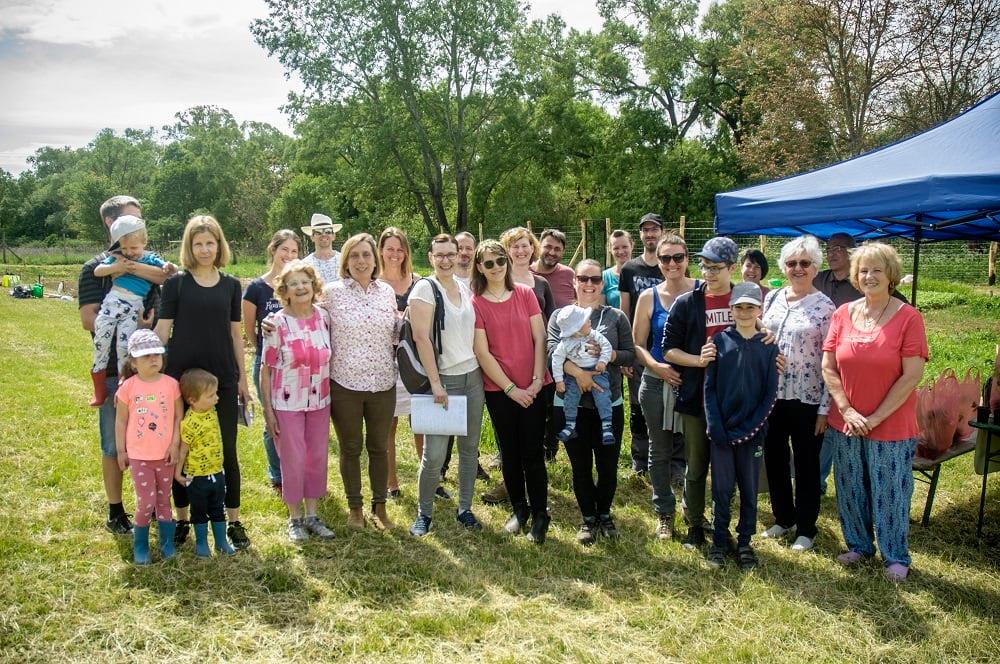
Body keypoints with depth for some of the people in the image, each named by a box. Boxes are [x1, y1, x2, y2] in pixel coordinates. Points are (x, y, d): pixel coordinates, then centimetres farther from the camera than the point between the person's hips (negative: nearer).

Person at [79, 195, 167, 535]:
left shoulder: (150, 262, 9)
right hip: (114, 370, -2)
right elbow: (89, 319, -8)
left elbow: (173, 276, -14)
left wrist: (132, 268, -23)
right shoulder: (95, 268, 1)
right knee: (114, 444, 7)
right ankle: (115, 513, 20)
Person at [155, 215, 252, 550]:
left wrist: (242, 378, 9)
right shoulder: (176, 283, -1)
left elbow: (235, 334, 10)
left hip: (223, 378, 2)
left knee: (227, 451, 5)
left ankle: (234, 521, 16)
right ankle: (182, 519, 24)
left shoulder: (231, 285, 6)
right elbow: (162, 330, -2)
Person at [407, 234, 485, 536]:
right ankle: (423, 513, 14)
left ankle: (465, 508, 25)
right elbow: (421, 337, -15)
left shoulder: (465, 288, 9)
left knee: (470, 448, 11)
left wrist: (482, 368, 10)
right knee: (434, 454, -7)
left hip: (473, 376, 6)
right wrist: (435, 382, -18)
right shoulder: (425, 288, -9)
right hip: (444, 379, -5)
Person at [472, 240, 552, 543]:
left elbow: (539, 338, 0)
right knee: (509, 452, 11)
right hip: (499, 390, 0)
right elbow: (482, 352, -6)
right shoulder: (475, 304, -4)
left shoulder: (525, 294, 1)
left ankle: (540, 513, 16)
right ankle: (519, 508, 28)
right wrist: (511, 388, -9)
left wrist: (537, 381, -8)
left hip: (533, 387, 0)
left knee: (533, 452, 2)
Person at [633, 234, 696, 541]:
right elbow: (638, 344, 3)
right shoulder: (649, 297, 1)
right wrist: (656, 366, -13)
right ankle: (664, 513, 28)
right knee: (660, 451, 11)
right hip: (658, 383, 1)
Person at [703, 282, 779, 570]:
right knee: (722, 489, 6)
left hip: (752, 431, 0)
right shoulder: (720, 341, 0)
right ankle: (719, 541, 20)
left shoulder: (769, 346, 0)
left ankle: (744, 542, 23)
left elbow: (770, 393, -1)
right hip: (722, 430, 0)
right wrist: (715, 426, -9)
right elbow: (709, 387, -1)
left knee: (749, 490, 10)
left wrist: (751, 428, -9)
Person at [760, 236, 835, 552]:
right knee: (773, 458, 14)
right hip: (771, 395, 5)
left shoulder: (825, 307, -8)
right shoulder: (772, 298, 5)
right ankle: (783, 518, 33)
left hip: (807, 399, -4)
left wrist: (825, 408, -11)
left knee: (806, 464, 8)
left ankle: (806, 528, 24)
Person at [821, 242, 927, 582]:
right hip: (846, 424, 4)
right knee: (850, 489, 14)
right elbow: (828, 368, 2)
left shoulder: (908, 317, -10)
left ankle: (896, 557, 26)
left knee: (890, 493, 7)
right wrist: (847, 410, -8)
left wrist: (875, 417, -14)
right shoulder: (843, 314, 1)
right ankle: (858, 545, 35)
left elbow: (912, 376, -13)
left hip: (891, 425, -3)